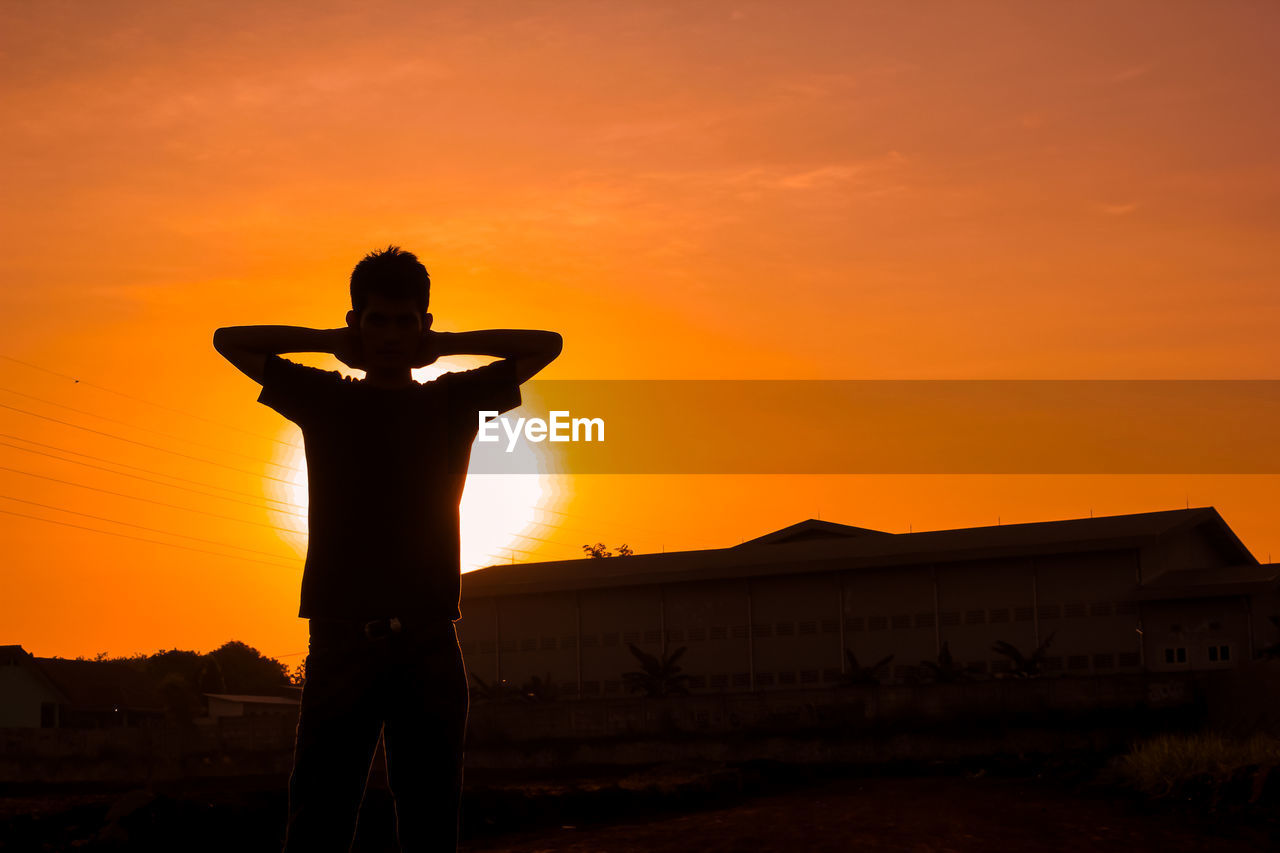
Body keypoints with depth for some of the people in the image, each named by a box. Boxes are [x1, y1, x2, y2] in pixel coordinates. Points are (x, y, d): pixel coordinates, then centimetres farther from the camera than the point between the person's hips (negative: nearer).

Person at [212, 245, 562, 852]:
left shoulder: (454, 401, 12)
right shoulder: (324, 399, 11)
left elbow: (545, 345, 15)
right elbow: (230, 341, 13)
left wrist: (443, 344, 13)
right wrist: (333, 343, 12)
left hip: (429, 641, 1)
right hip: (342, 636, -1)